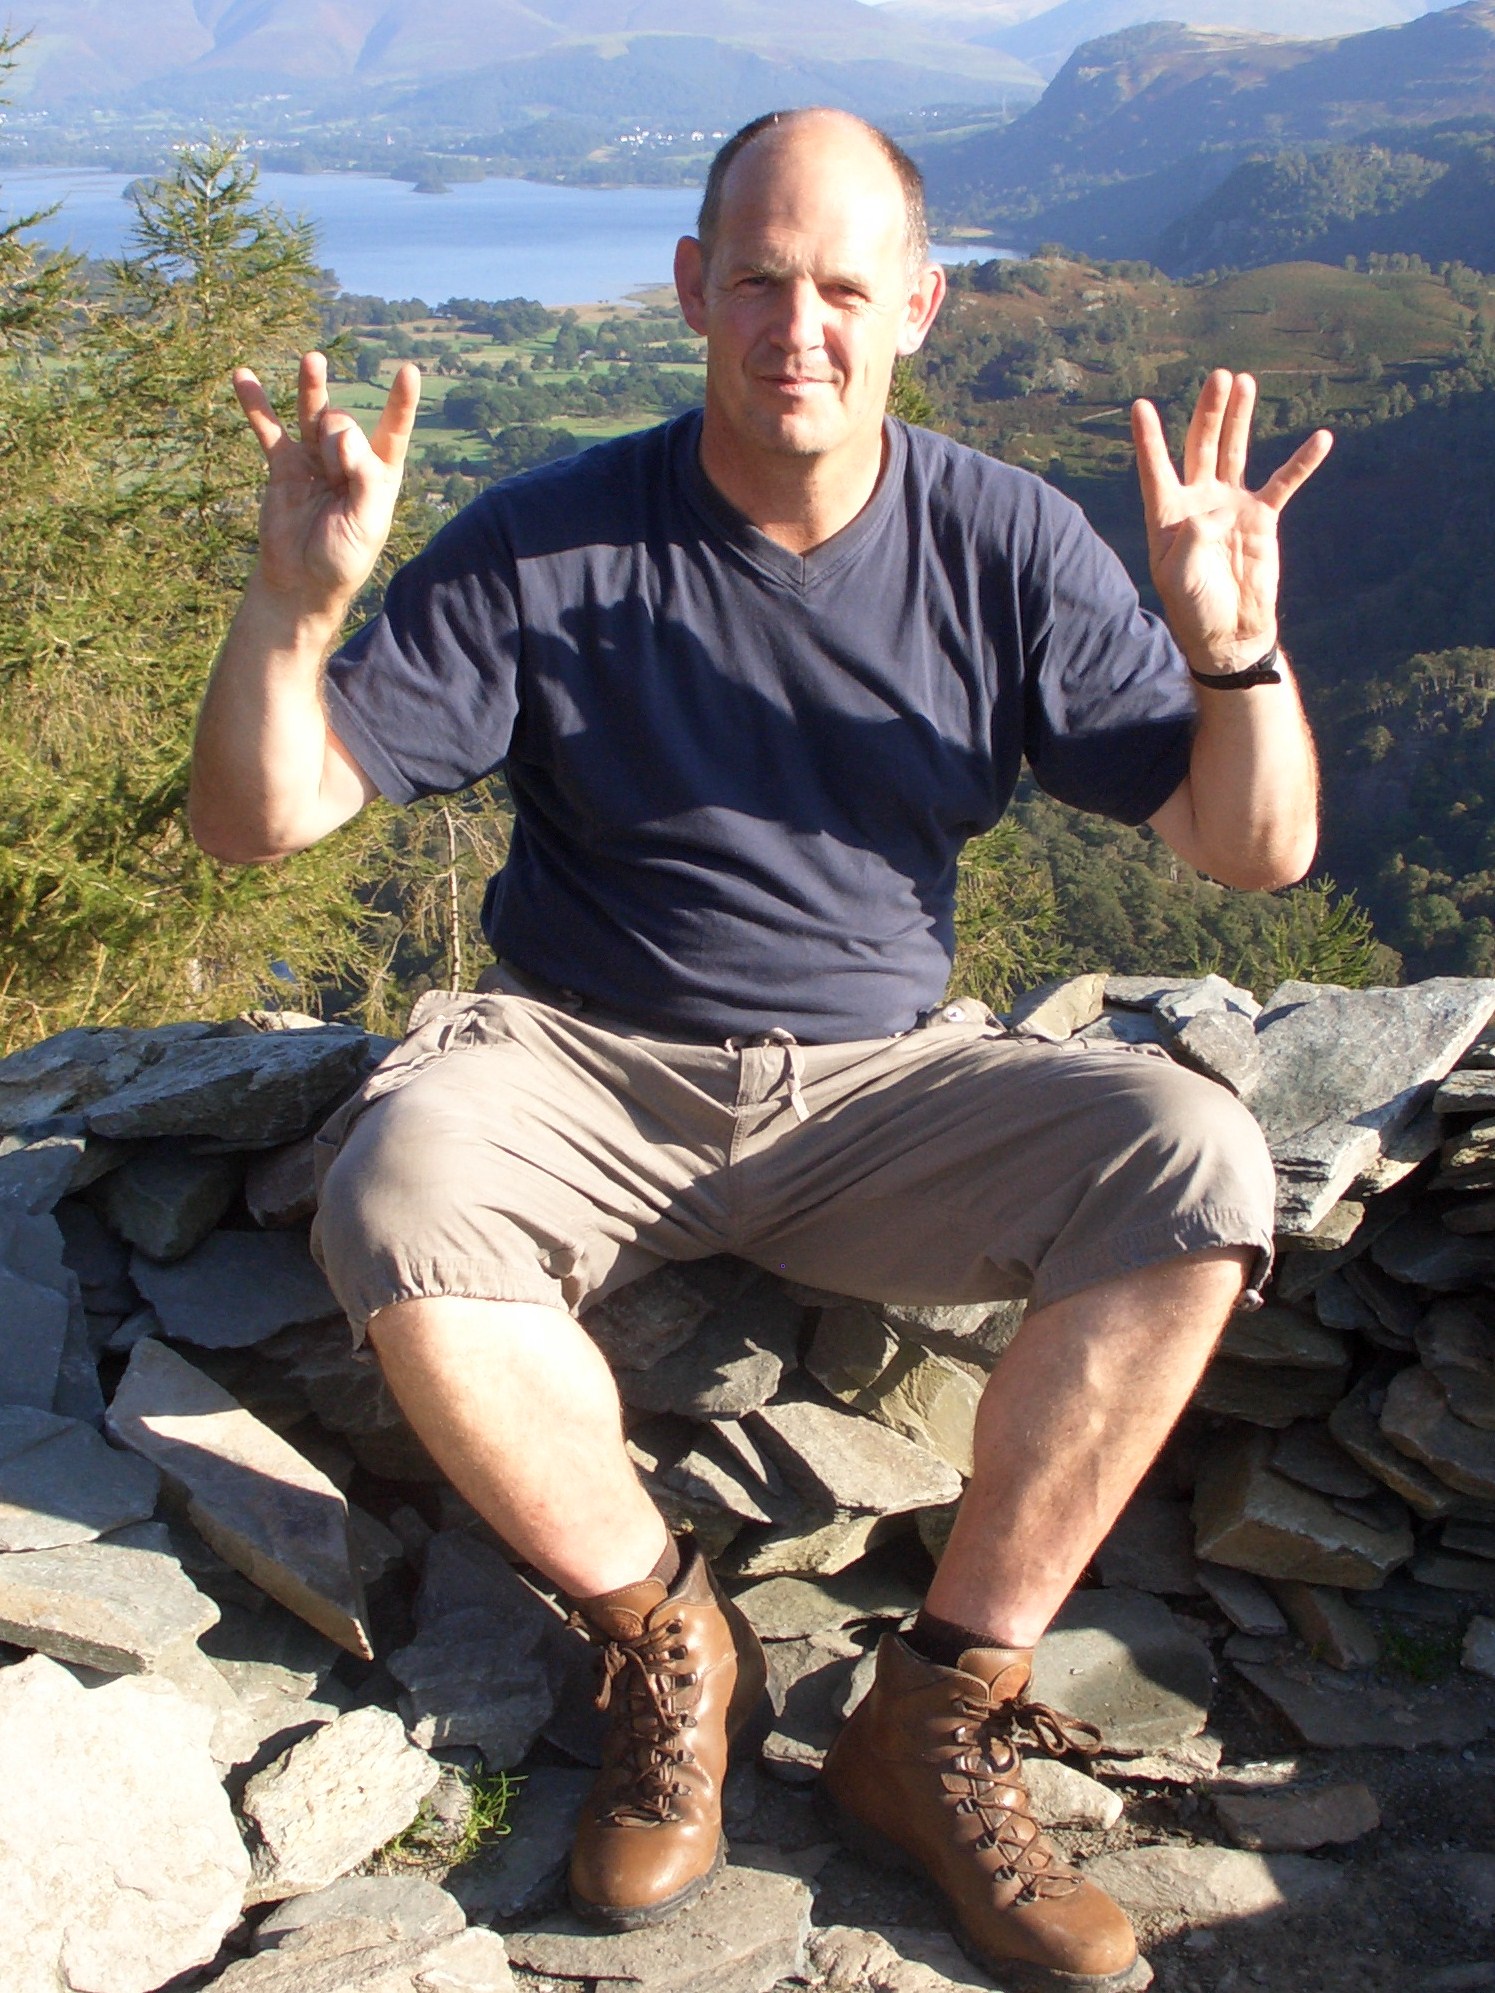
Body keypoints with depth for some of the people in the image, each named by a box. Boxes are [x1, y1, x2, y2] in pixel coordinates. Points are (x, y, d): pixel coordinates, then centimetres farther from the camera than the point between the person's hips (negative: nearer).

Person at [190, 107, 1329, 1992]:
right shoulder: (547, 544, -8)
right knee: (398, 1200, -33)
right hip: (582, 1064, -1)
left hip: (882, 1078, 2)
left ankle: (937, 1713, -11)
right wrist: (292, 607, -29)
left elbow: (1255, 846, -1)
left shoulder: (1003, 543, -1)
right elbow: (255, 819, -9)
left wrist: (1231, 642, -21)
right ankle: (666, 1646, -7)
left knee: (1198, 1169, -23)